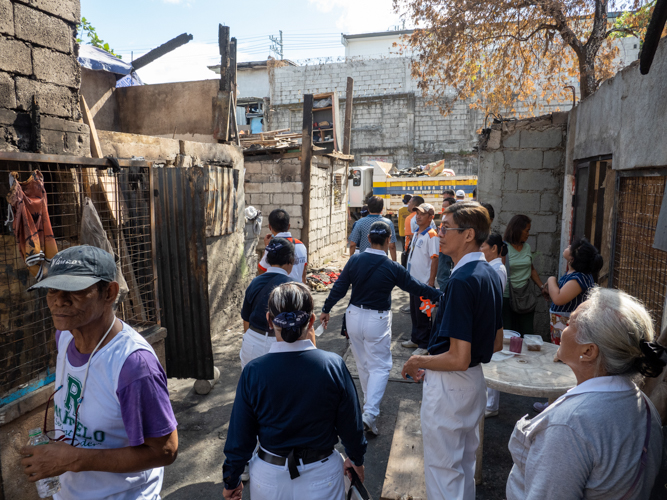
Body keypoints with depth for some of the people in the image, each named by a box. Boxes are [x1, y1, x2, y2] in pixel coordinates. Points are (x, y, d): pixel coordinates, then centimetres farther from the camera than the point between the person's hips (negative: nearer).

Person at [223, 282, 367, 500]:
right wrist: (357, 459, 12)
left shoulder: (253, 372, -20)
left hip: (269, 480, 1)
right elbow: (351, 425, -8)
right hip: (322, 476, -1)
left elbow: (240, 436, -9)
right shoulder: (334, 366, -21)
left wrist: (231, 481, 8)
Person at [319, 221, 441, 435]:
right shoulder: (393, 268, -13)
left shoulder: (355, 261, -6)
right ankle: (370, 412, -4)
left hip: (354, 317, 4)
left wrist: (326, 310, 10)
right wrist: (440, 296, 13)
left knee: (362, 364, 19)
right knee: (380, 367, 6)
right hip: (377, 321, -4)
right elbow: (416, 287, -3)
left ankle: (369, 402, 37)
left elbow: (339, 287, -2)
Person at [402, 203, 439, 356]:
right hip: (414, 280, 9)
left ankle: (424, 345, 15)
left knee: (423, 315, 2)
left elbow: (434, 259, -18)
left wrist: (431, 281, -20)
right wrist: (408, 274, 18)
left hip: (424, 282, -9)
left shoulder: (431, 235, -15)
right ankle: (415, 339, 32)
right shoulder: (417, 233, 11)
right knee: (414, 312, 18)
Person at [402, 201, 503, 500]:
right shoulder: (490, 274, 3)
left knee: (442, 468, 9)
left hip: (449, 386, -10)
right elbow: (496, 343, 12)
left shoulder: (462, 280, -26)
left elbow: (459, 359, -28)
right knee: (465, 463, 26)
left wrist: (417, 362, -11)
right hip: (475, 380, 10)